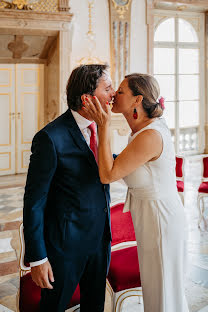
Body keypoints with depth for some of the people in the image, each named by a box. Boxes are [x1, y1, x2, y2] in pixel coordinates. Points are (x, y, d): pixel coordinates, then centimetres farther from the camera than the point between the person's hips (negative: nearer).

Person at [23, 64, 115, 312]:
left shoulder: (96, 127, 1)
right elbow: (34, 201, -17)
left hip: (100, 238, 7)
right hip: (65, 243, -6)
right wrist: (37, 258, -15)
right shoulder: (50, 138, -21)